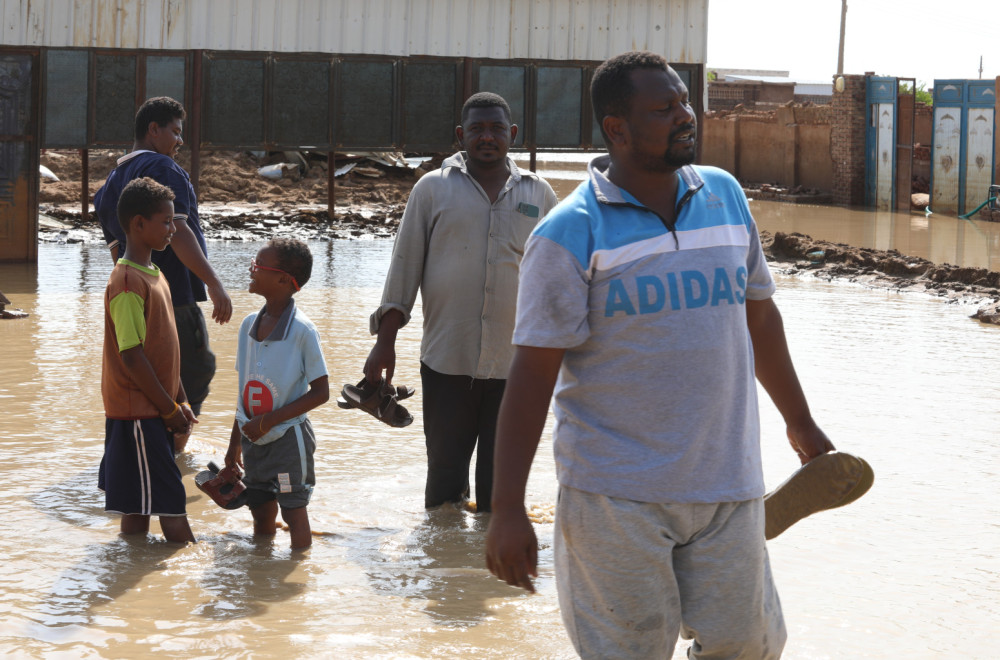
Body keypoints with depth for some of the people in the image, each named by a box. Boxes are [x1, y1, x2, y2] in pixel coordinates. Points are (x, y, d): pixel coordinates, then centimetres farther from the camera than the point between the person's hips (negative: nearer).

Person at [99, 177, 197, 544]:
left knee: (139, 506, 10)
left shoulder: (155, 276, 13)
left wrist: (181, 401, 14)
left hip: (156, 412, 9)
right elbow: (131, 356, -20)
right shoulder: (127, 283, -17)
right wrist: (169, 408, -14)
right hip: (136, 412, -9)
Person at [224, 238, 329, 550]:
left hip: (288, 438, -6)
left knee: (294, 515, 3)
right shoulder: (249, 325, 3)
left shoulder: (301, 331, -16)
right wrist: (234, 442, 14)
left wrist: (268, 420, -19)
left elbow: (320, 392, -15)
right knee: (261, 516, 15)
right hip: (254, 439, 6)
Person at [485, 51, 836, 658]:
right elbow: (532, 374, -10)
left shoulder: (726, 195, 8)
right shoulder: (569, 234, -9)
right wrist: (508, 512, -13)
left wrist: (800, 422, 26)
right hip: (617, 494, -4)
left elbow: (757, 313, 20)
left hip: (728, 485, 4)